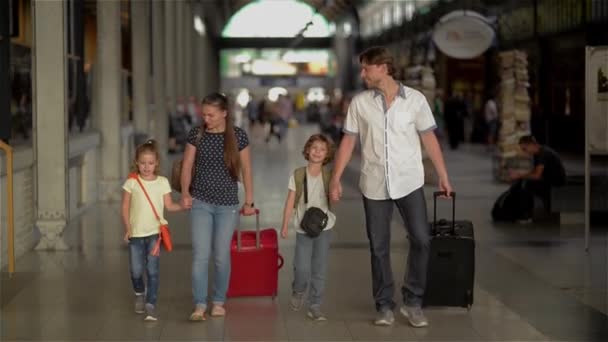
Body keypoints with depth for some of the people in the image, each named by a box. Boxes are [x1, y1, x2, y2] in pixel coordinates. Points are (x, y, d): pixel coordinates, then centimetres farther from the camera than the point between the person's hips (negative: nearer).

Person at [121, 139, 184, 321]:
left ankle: (151, 305, -5)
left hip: (154, 232, 0)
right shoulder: (131, 183, -2)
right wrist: (127, 228, -8)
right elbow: (125, 207, 1)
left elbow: (169, 205, 3)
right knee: (136, 271, 6)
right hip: (135, 233, 1)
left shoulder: (162, 182, 1)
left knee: (152, 270, -8)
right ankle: (140, 293, 36)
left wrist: (183, 205, -14)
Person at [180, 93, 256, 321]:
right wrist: (185, 192, -15)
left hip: (228, 205, 0)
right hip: (201, 203, 0)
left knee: (221, 256, 6)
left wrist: (249, 201, 3)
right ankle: (199, 305, -4)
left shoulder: (238, 136, -3)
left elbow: (246, 170, 3)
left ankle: (219, 302, 21)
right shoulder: (196, 134, -2)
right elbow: (187, 166, 0)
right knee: (201, 255, -6)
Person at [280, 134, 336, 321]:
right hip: (303, 228, -1)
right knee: (302, 268, -8)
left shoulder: (329, 176, 1)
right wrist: (284, 225, -1)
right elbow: (290, 202, 0)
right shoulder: (298, 175, -2)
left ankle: (315, 306, 12)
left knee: (319, 269, 3)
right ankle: (298, 292, 23)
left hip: (323, 228, 1)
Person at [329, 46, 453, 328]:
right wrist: (335, 178, -2)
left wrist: (443, 176, 3)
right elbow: (348, 141, 3)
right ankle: (384, 306, 15)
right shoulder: (360, 102, 0)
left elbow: (429, 138, 3)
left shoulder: (415, 99, -3)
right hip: (374, 185, 1)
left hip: (409, 182, -1)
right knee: (379, 247, 4)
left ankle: (413, 302, 8)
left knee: (421, 240, -7)